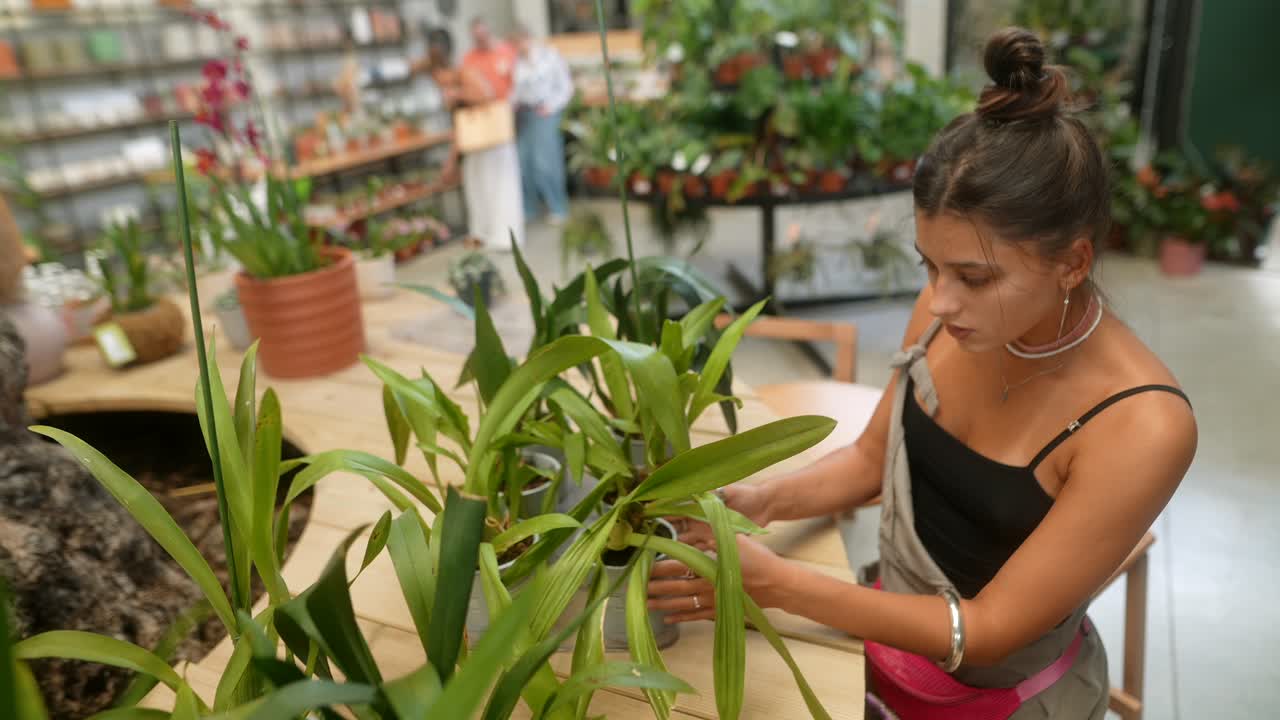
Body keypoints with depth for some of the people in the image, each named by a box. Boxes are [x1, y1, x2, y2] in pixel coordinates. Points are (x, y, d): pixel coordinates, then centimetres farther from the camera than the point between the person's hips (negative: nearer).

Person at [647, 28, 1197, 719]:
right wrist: (764, 497, -19)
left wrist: (774, 582, -30)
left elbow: (990, 629, -24)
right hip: (887, 629, 4)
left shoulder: (1143, 427, -29)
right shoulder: (948, 312, -14)